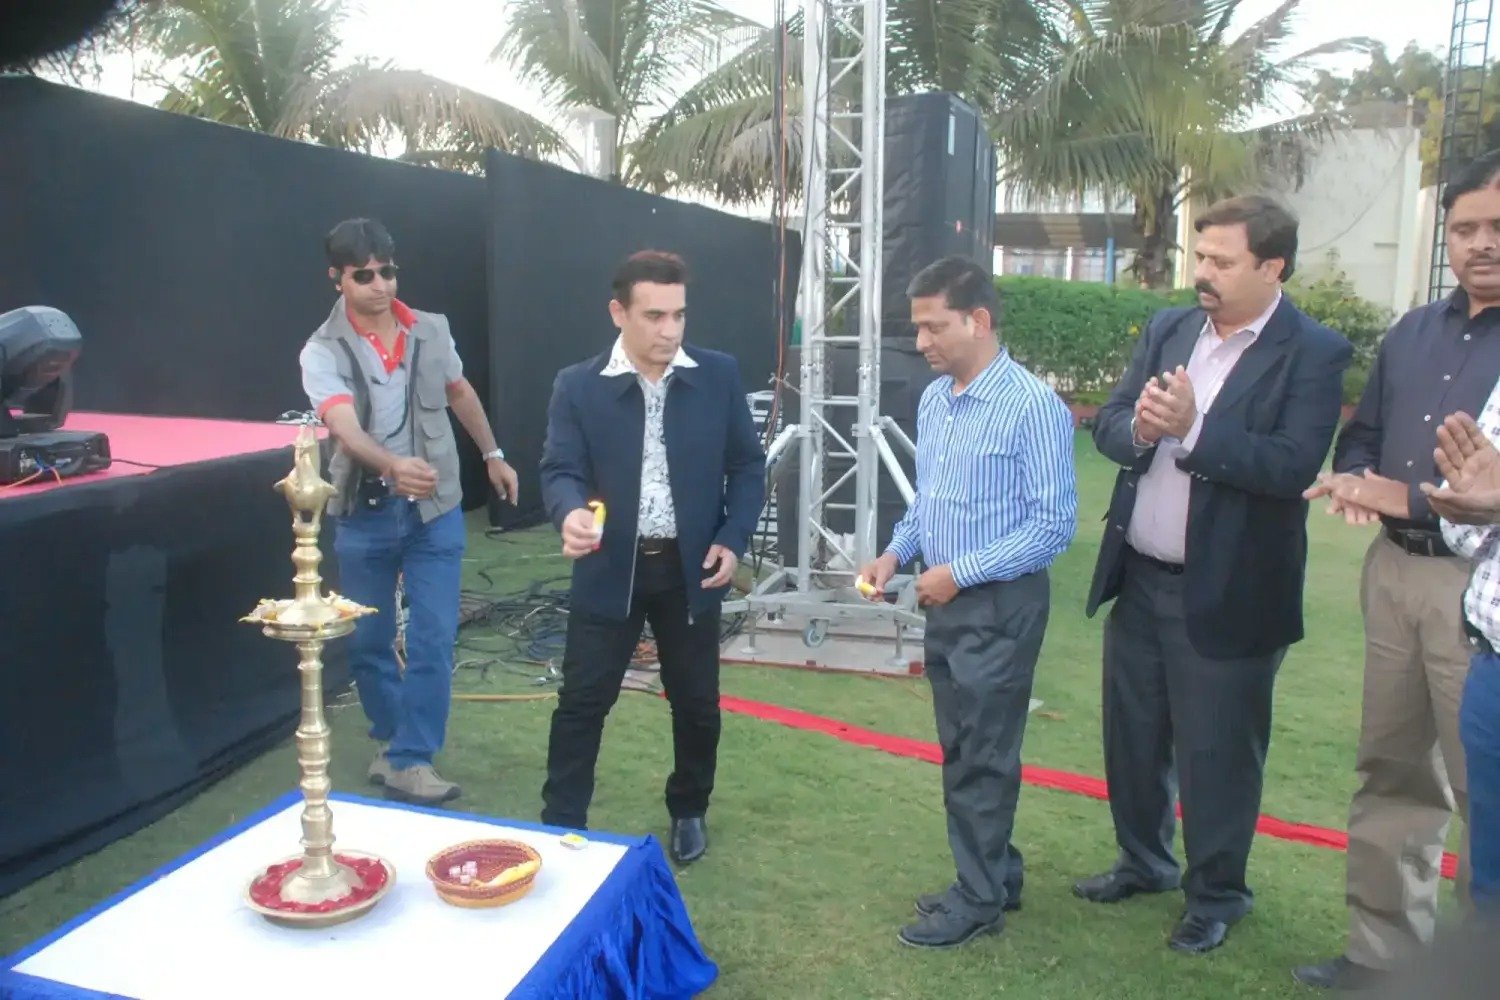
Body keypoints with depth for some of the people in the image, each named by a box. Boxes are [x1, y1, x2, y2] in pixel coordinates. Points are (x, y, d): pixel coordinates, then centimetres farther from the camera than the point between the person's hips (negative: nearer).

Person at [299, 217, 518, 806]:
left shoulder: (431, 331, 0)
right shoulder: (323, 352, -11)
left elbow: (459, 392, 18)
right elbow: (344, 426, -29)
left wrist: (492, 454, 21)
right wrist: (394, 465, -48)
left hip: (435, 509, 1)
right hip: (364, 515, -1)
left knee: (433, 639, -3)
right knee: (368, 640, 11)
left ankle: (410, 762, 6)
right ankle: (392, 739, 33)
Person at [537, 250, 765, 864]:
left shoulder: (719, 376, -2)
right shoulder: (578, 386, -6)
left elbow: (748, 464, 3)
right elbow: (560, 468, -10)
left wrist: (734, 540, -8)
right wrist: (571, 514, -33)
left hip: (692, 569, 2)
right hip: (610, 568, -1)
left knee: (696, 702, 13)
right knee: (581, 703, 4)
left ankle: (689, 812, 36)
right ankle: (561, 826, 19)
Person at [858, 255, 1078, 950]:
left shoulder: (1032, 406, -17)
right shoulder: (933, 400, 6)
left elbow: (1054, 524, -18)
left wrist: (962, 572, -19)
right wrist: (896, 553, 0)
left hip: (1000, 605, -7)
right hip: (945, 601, 7)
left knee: (983, 756, 5)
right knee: (961, 751, 17)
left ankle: (979, 900, 22)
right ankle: (995, 873, 35)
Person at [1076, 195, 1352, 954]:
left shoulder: (1313, 352, -11)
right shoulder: (1168, 329, 5)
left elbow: (1294, 466, -21)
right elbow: (1108, 424, 3)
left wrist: (1192, 430, -28)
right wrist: (1139, 429, -18)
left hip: (1227, 593, -5)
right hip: (1139, 579, 6)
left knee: (1217, 752, 9)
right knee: (1132, 735, 19)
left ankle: (1215, 895, 31)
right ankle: (1143, 862, 41)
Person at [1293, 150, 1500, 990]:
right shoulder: (1415, 332, 12)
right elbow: (1363, 436, 17)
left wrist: (1410, 498, -17)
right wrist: (1354, 482, -4)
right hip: (1395, 570, 6)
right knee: (1392, 771, 14)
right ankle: (1385, 950, 28)